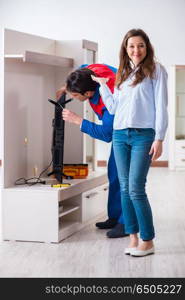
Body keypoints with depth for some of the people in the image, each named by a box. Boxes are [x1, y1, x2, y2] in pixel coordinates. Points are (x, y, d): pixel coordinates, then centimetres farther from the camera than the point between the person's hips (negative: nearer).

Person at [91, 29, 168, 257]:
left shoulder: (155, 70, 1)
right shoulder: (122, 74, 17)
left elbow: (161, 106, -4)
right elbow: (113, 107, 16)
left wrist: (159, 138, -11)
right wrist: (102, 84, 14)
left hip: (143, 135, -6)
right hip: (120, 136, 6)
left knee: (136, 189, -11)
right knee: (124, 188, 4)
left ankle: (147, 241, -1)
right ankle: (133, 237, 12)